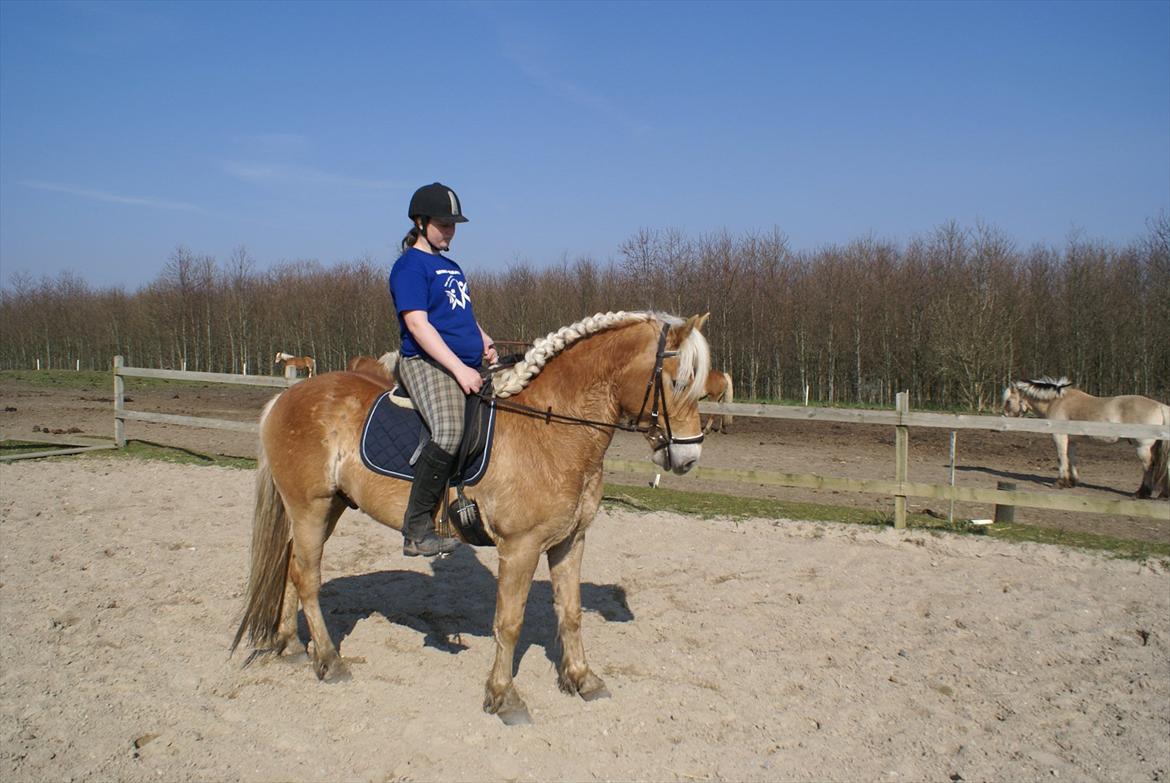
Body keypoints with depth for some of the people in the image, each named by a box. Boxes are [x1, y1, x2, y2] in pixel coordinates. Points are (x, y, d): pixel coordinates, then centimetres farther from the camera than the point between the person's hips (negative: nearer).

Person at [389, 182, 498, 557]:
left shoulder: (451, 266, 22)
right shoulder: (410, 265, -4)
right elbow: (418, 324, -15)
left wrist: (484, 341, 9)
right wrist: (459, 368, -22)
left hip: (469, 367, 10)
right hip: (427, 364, -10)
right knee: (449, 432, -32)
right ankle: (416, 531, -25)